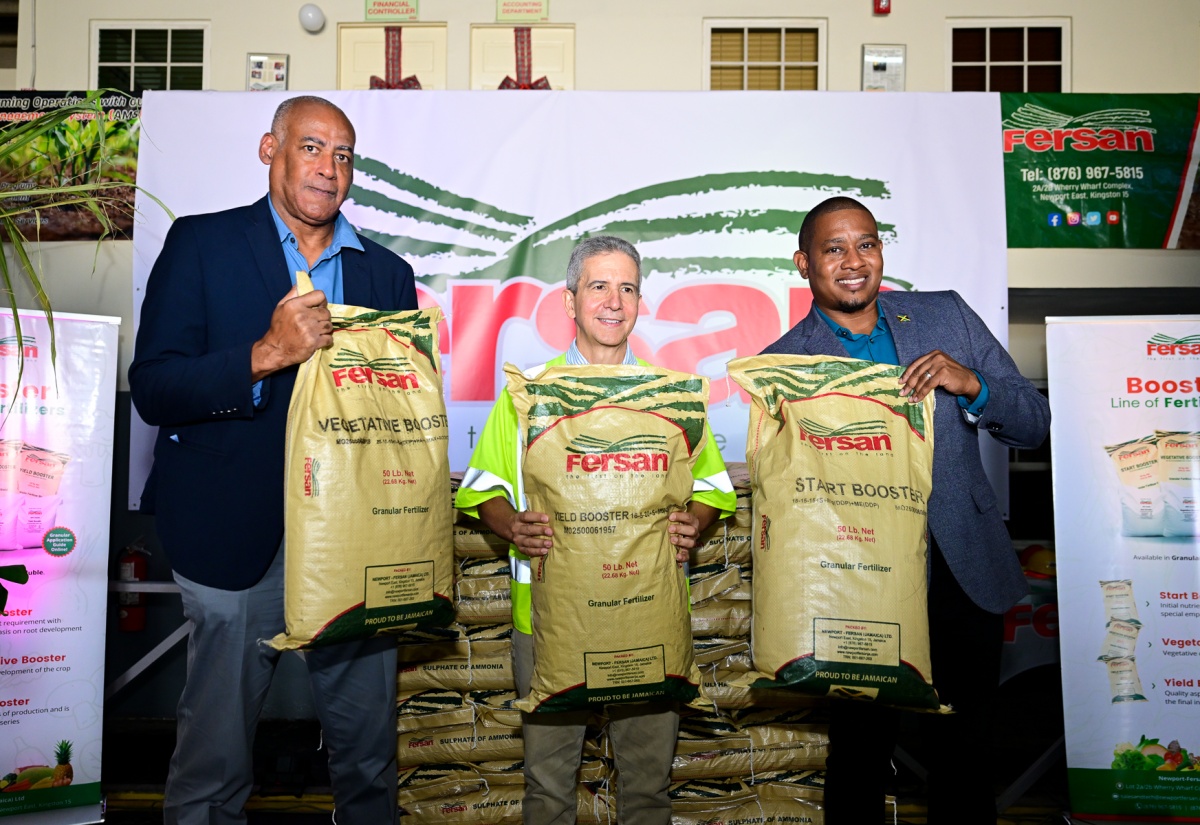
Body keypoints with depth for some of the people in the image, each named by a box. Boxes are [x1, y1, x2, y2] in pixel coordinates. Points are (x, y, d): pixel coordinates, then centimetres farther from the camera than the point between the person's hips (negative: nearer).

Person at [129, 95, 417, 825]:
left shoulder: (389, 273, 12)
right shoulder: (201, 244, 2)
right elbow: (153, 389, -7)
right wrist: (265, 355, -21)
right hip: (241, 538, -2)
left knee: (370, 762, 14)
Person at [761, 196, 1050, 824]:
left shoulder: (947, 315, 4)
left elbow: (1034, 424, 4)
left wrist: (972, 385, -16)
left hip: (968, 581, 3)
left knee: (965, 755, 16)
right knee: (860, 758, 10)